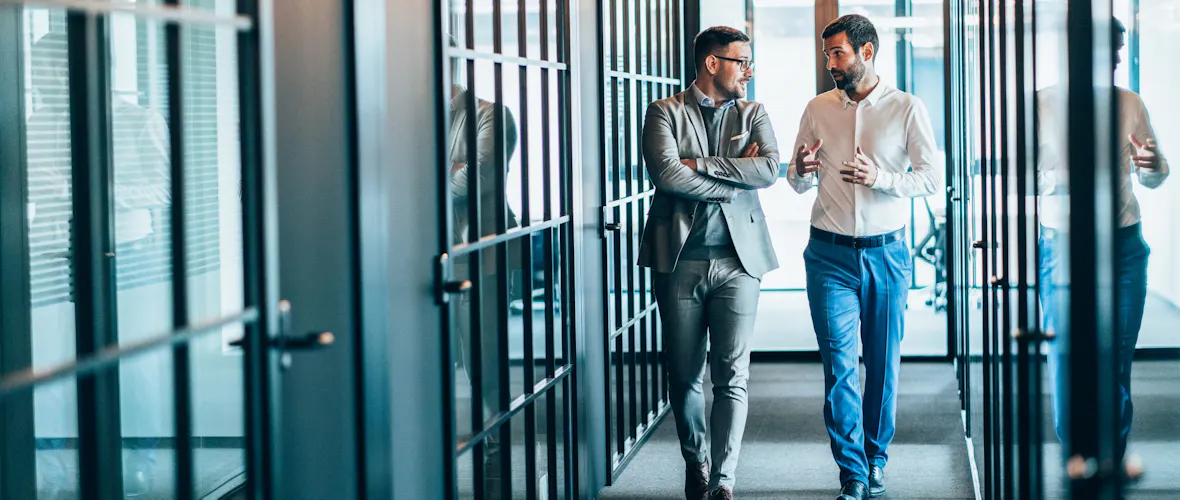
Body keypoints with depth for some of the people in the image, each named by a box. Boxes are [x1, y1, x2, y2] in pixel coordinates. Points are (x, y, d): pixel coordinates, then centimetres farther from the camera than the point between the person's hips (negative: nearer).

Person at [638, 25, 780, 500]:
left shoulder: (753, 114, 11)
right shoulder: (666, 112, 3)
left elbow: (770, 169, -7)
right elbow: (666, 173, -14)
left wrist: (701, 164, -12)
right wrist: (733, 179, -8)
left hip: (738, 259, 1)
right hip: (680, 260, -1)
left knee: (732, 376, -4)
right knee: (684, 375, 8)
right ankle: (695, 460, 29)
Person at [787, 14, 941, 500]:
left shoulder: (907, 108, -1)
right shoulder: (817, 109, 7)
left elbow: (932, 177, -3)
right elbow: (798, 183, 12)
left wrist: (881, 178, -19)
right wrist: (802, 170, -11)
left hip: (886, 253, -1)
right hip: (829, 254, 1)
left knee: (883, 363, 6)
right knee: (838, 363, -6)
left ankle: (876, 460, 22)